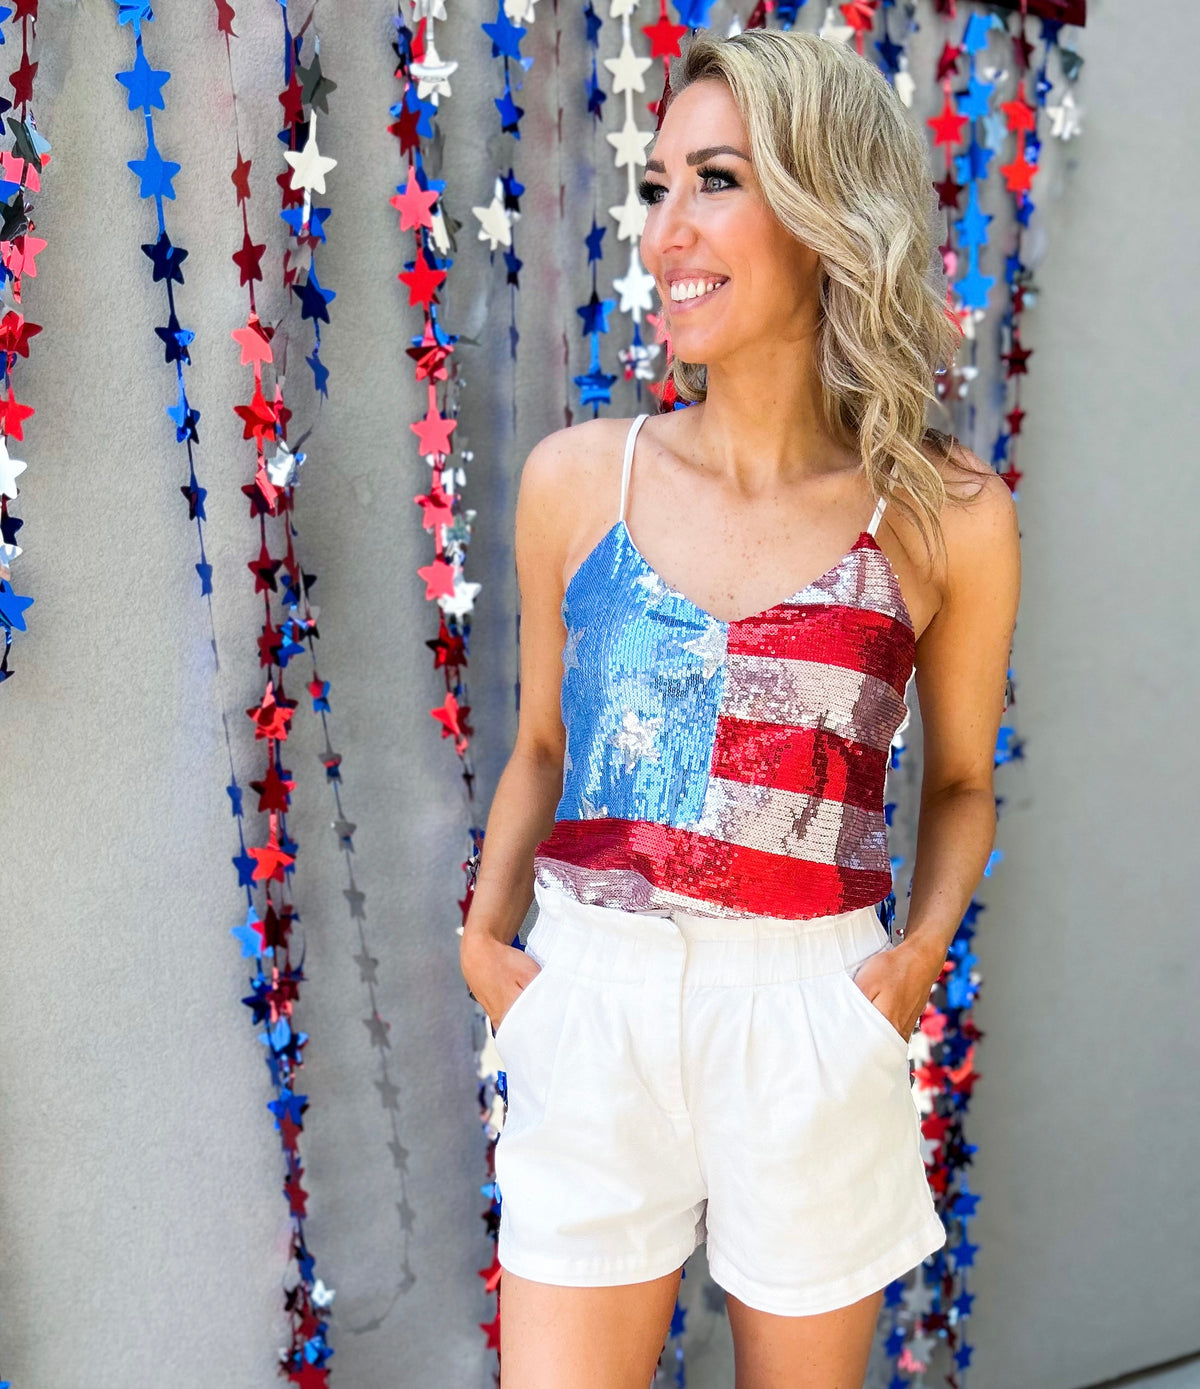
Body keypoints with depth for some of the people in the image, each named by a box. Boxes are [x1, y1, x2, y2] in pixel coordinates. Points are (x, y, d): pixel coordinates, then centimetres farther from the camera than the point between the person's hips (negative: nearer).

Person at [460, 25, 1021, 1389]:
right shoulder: (578, 479, -1)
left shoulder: (944, 517, -5)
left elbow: (959, 782, 8)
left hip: (811, 1025, 0)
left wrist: (923, 942, -8)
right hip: (589, 1010, 1)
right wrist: (486, 935, -3)